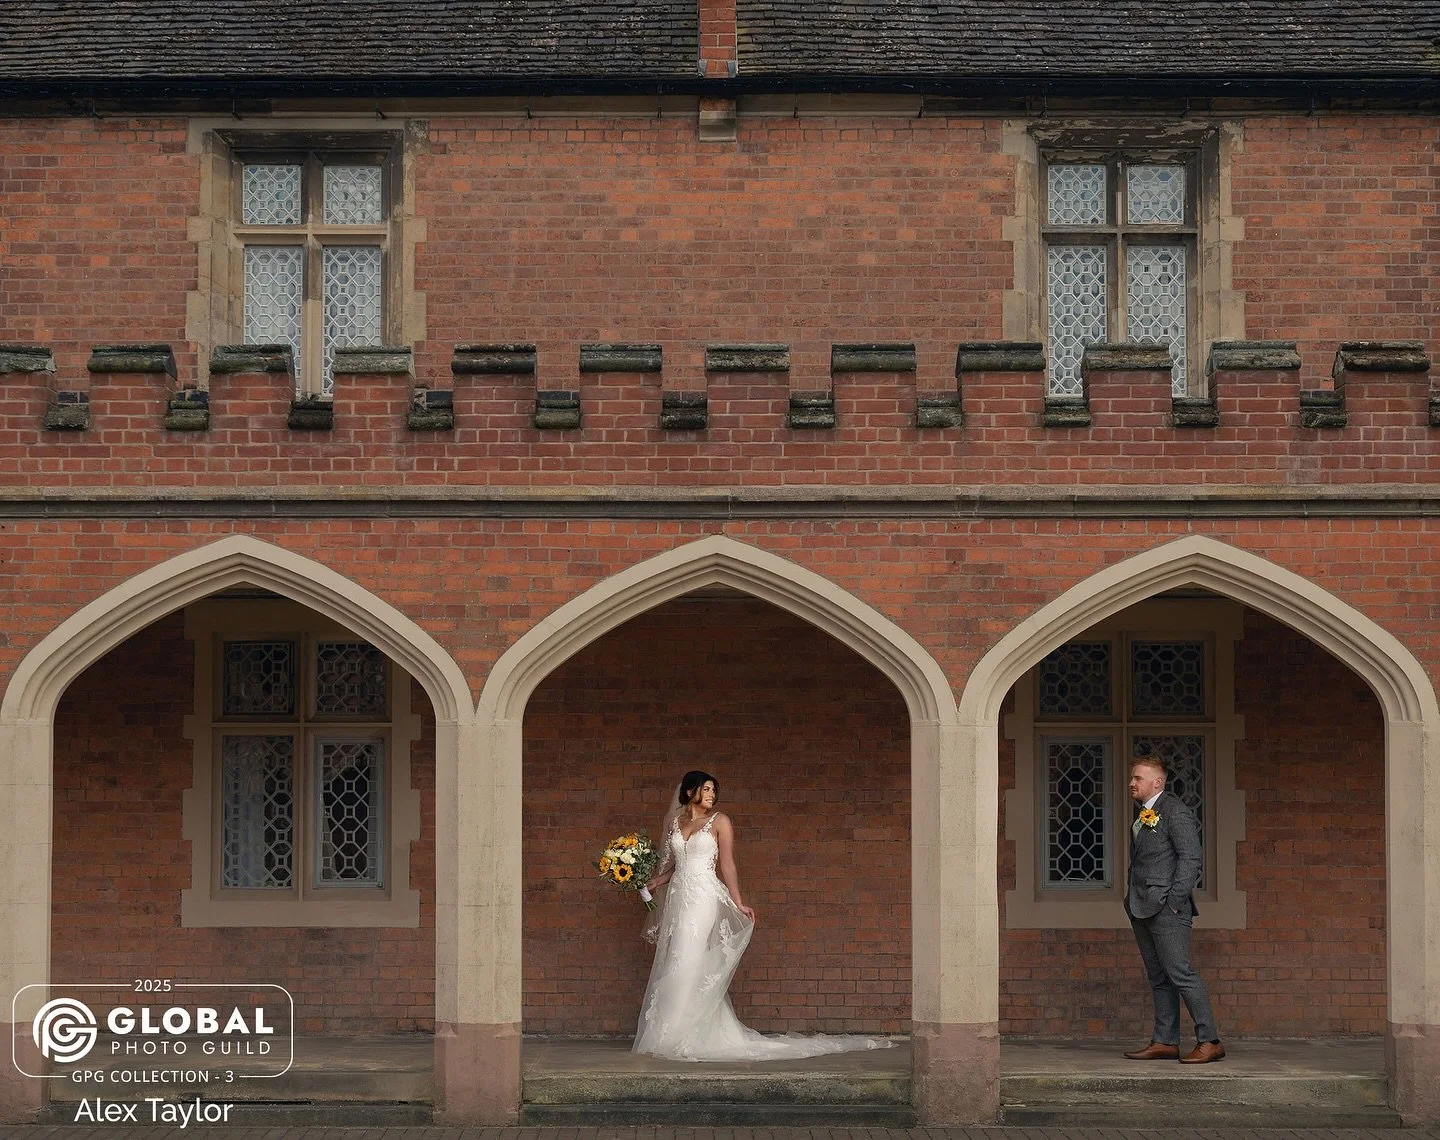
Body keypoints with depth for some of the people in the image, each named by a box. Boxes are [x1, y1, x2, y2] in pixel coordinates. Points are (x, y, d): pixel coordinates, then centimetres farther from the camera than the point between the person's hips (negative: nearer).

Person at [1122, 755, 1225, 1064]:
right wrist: (1132, 898, 11)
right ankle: (1165, 1042, 11)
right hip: (1141, 908, 9)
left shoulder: (1175, 811, -8)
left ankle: (1209, 1041, -7)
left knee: (1180, 974, -11)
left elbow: (1191, 857, -14)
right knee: (1158, 978, 9)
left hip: (1166, 908, -9)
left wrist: (1174, 900, -17)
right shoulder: (1143, 817, 18)